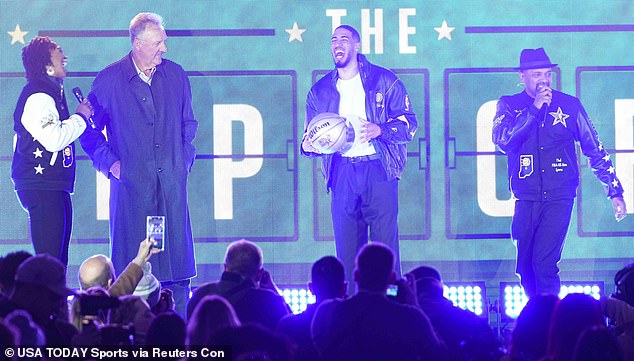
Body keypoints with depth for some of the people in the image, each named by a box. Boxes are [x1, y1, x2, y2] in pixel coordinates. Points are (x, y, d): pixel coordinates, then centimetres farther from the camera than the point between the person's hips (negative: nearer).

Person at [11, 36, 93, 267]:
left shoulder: (50, 92, 20)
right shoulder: (38, 97, -14)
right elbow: (54, 139, -23)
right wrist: (80, 117, -11)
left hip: (54, 187, 11)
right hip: (42, 187, -11)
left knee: (57, 259, 9)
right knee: (50, 259, -14)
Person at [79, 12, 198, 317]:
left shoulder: (175, 75, 10)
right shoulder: (109, 80, 0)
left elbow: (188, 122, 22)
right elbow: (89, 127, 7)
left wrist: (184, 159, 11)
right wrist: (109, 163, -1)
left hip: (172, 180, 3)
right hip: (131, 182, -3)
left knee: (176, 256, 0)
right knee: (132, 260, -3)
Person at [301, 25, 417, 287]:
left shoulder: (384, 81, 6)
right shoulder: (320, 91, 16)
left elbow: (409, 124, 3)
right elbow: (310, 135, 22)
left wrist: (380, 130, -15)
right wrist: (307, 146, -2)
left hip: (378, 171, -3)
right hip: (341, 174, 3)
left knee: (385, 245, -7)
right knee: (346, 248, -1)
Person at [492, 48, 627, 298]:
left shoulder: (569, 106, 4)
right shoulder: (509, 106, 6)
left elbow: (595, 150, 9)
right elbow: (502, 140, -14)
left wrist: (615, 191, 7)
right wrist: (534, 108, -16)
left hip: (559, 196, -2)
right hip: (526, 198, 2)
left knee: (544, 263, -16)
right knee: (525, 266, 4)